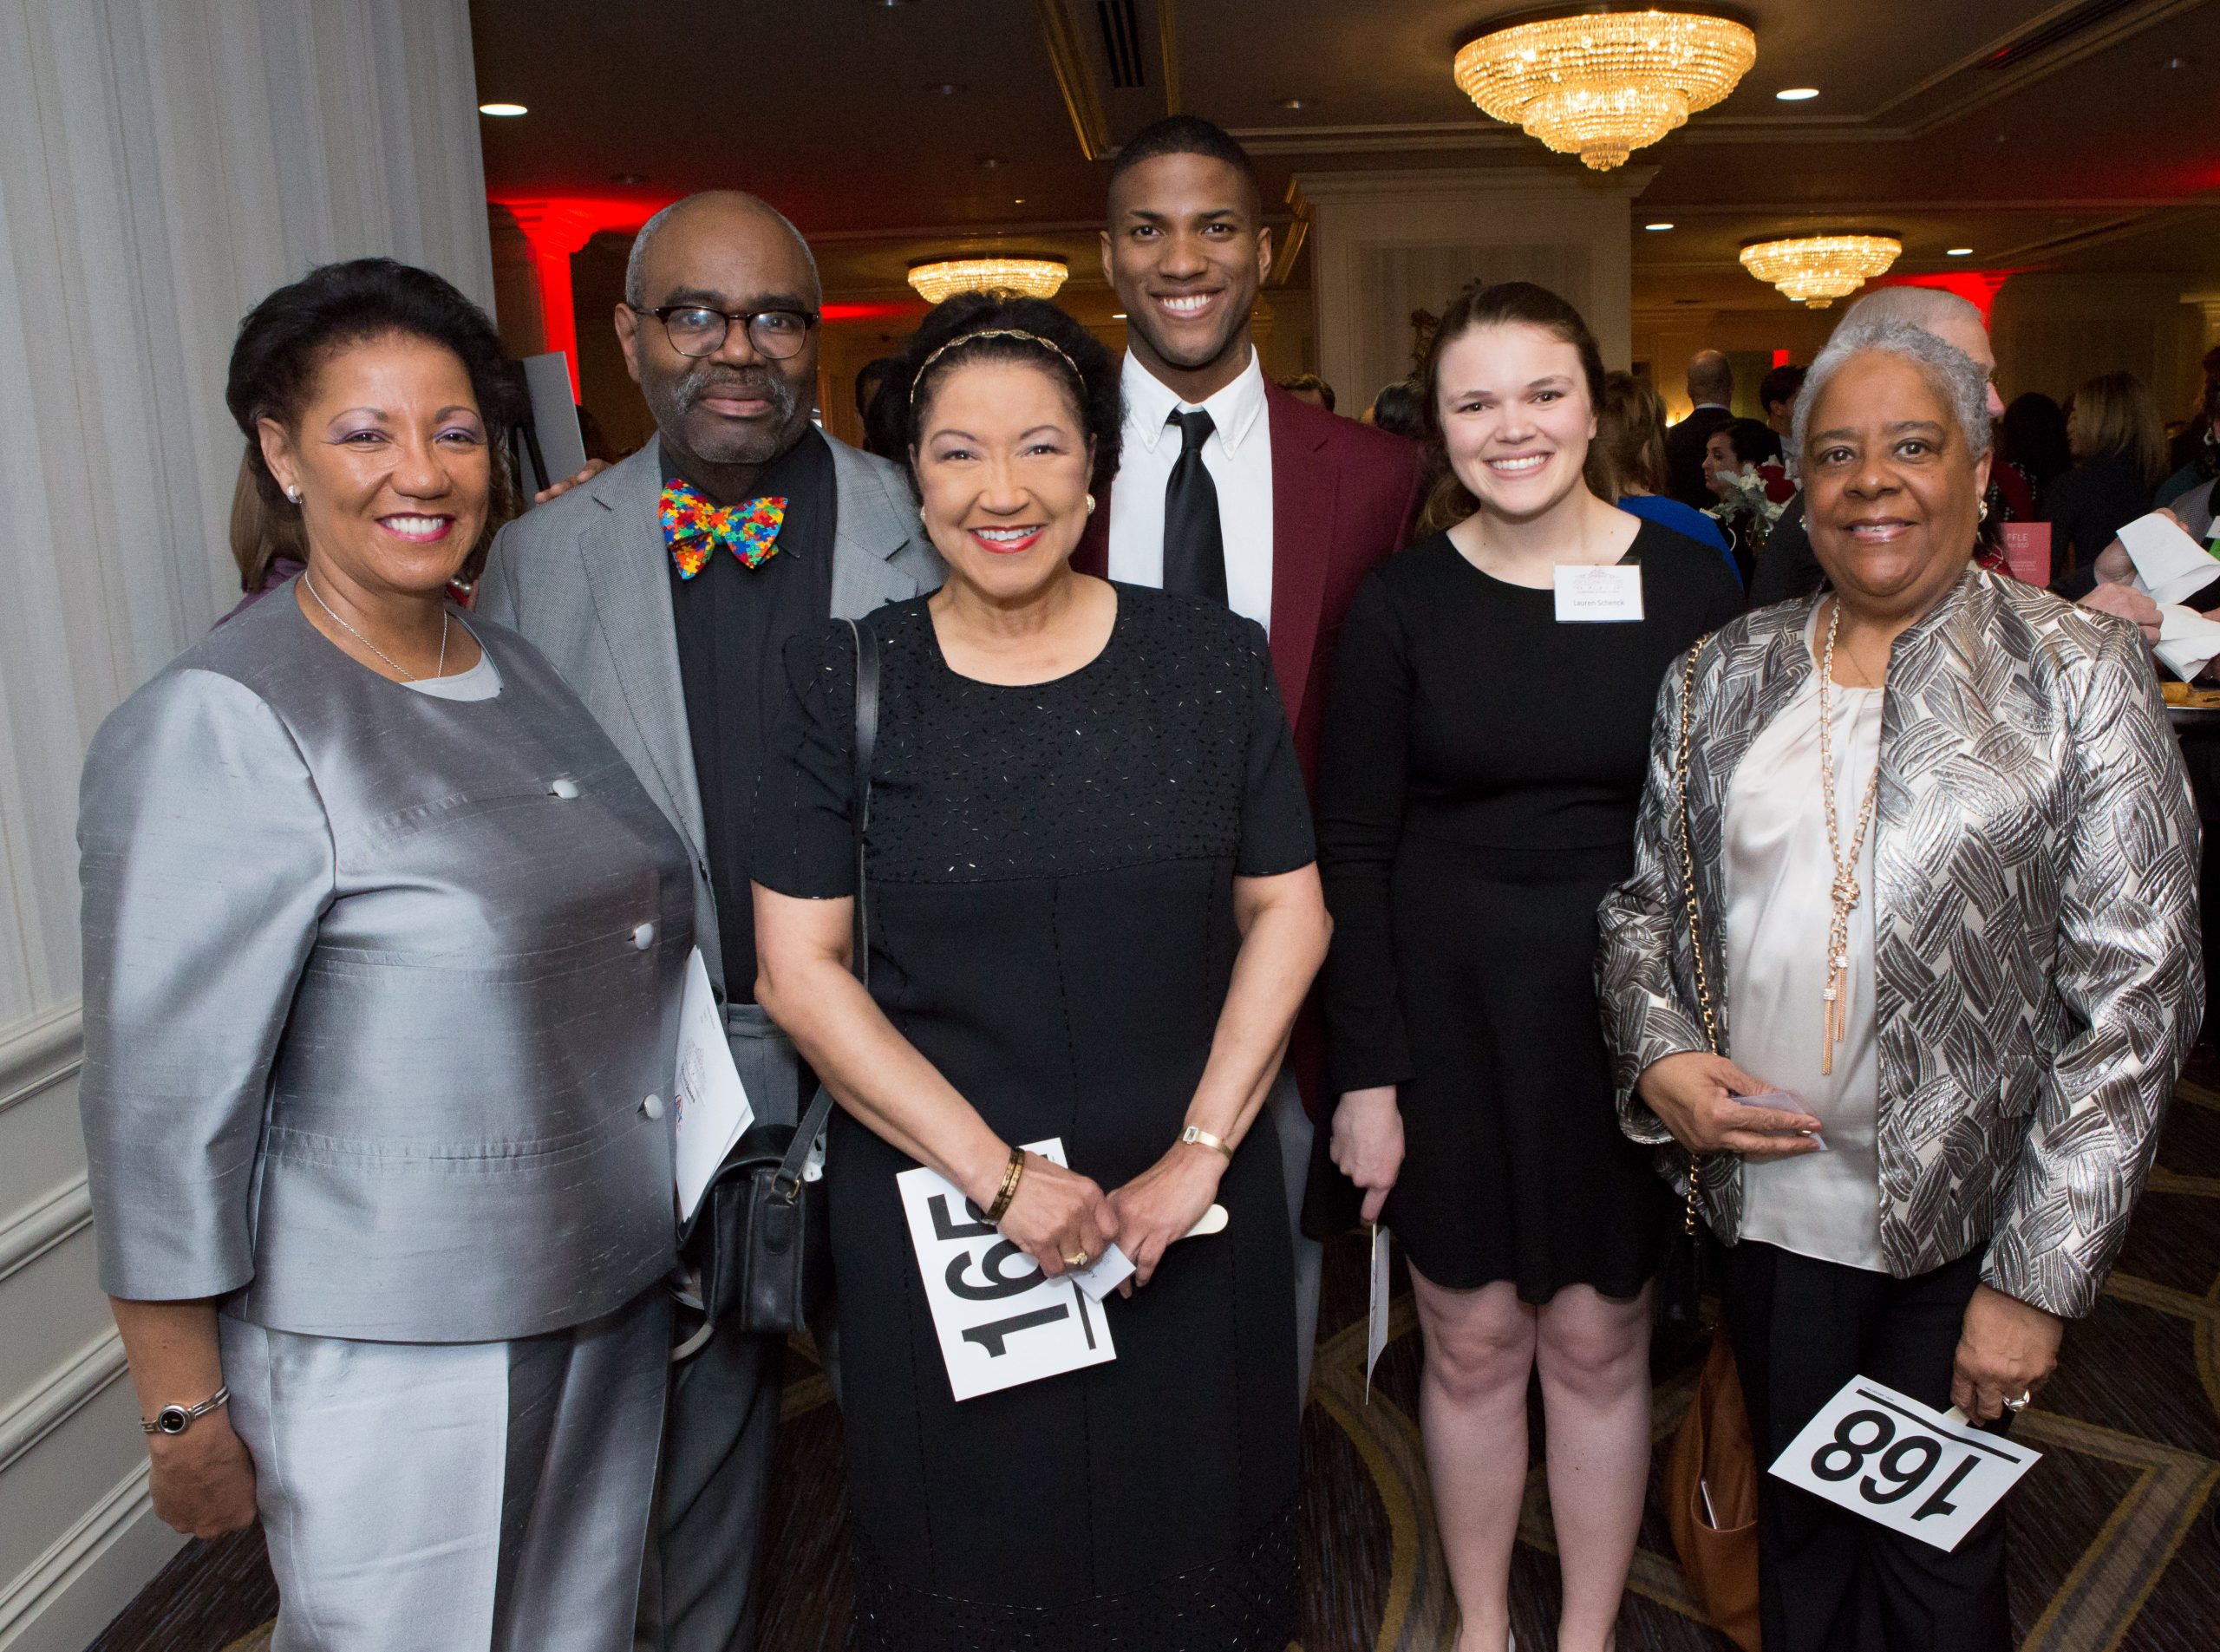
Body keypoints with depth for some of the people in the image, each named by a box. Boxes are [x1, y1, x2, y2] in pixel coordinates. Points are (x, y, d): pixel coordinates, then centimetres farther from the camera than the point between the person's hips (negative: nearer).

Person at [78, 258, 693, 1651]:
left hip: (611, 1299, 7)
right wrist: (188, 1419, -10)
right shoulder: (219, 728, -17)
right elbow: (162, 1111, -15)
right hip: (390, 1355, -6)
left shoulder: (524, 667, 4)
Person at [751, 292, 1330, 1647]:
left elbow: (1287, 912, 0)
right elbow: (799, 970, -8)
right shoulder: (846, 684, -6)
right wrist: (997, 1176, -13)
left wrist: (1200, 1152, -9)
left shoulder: (1212, 660, -2)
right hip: (934, 1210, -1)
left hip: (1192, 1211, 1)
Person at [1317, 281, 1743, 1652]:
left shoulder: (1690, 584, -2)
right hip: (1448, 1011, 0)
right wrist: (1367, 1075, -7)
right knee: (1472, 1342, 12)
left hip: (1629, 1015, 1)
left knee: (1600, 1344, 12)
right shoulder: (1403, 603, -3)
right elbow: (1352, 852, -3)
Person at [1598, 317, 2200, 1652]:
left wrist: (2037, 1281, -12)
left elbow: (2136, 998, -9)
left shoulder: (2080, 673, -6)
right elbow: (1646, 904, 11)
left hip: (1962, 1224, -3)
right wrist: (1659, 1057, -9)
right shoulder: (1726, 675, 4)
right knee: (1797, 1526, 19)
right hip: (1767, 1201, 3)